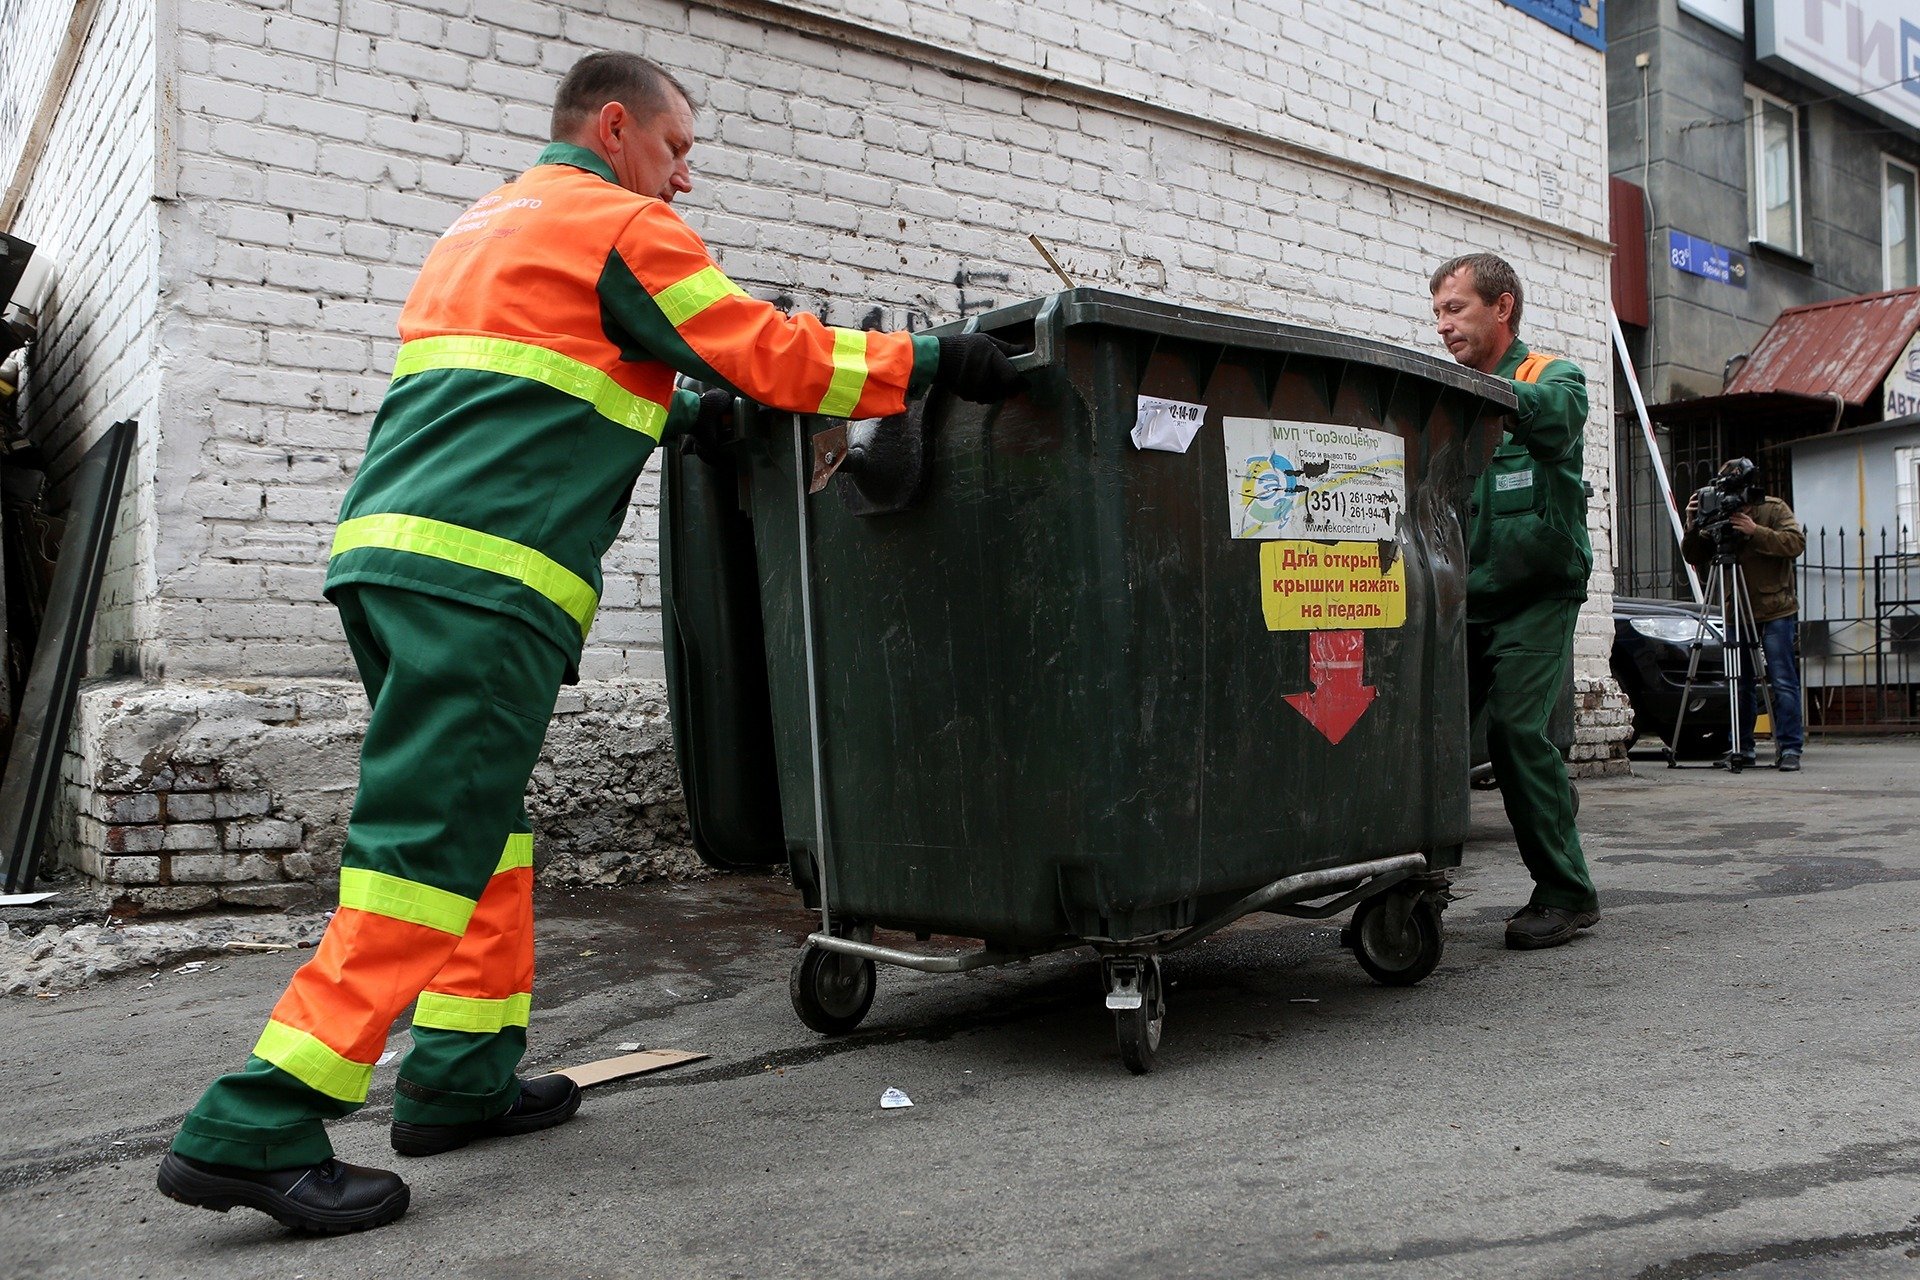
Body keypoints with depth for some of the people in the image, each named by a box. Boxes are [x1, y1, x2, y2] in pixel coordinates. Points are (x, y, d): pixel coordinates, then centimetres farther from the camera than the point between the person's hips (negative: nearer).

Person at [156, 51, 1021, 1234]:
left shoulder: (485, 225, 30)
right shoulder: (619, 225, 2)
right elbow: (772, 351, -2)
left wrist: (675, 414, 33)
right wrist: (934, 361, 5)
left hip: (386, 553, 10)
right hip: (483, 572, -10)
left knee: (486, 821, 15)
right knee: (428, 845, -10)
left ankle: (464, 1077, 19)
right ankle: (257, 1128, -9)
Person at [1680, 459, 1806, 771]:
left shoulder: (1776, 510, -1)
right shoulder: (1722, 516, 7)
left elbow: (1796, 543, -16)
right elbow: (1693, 556, 4)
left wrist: (1755, 532, -25)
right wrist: (1693, 527, -13)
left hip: (1776, 612, -4)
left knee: (1783, 683, -6)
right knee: (1739, 684, 5)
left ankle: (1789, 748, -4)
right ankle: (1742, 748, 12)